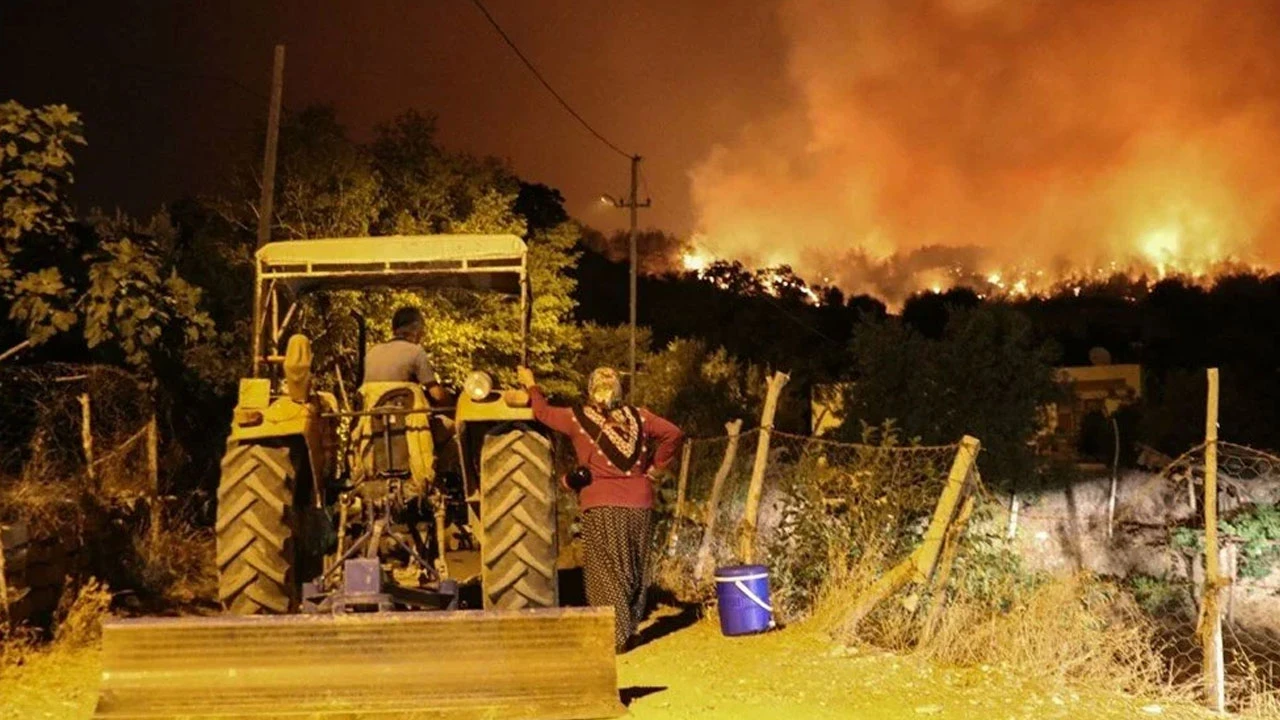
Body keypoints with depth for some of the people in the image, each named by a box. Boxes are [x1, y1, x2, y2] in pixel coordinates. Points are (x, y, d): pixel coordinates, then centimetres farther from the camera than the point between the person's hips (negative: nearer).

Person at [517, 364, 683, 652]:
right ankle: (629, 628, 23)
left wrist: (531, 385, 27)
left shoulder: (578, 419, -3)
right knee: (634, 569, 14)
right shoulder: (637, 416, 5)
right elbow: (674, 434, 4)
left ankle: (616, 636, -2)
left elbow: (544, 412, 10)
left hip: (601, 505, -4)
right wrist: (655, 468, 10)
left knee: (607, 572, 2)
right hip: (639, 502, 4)